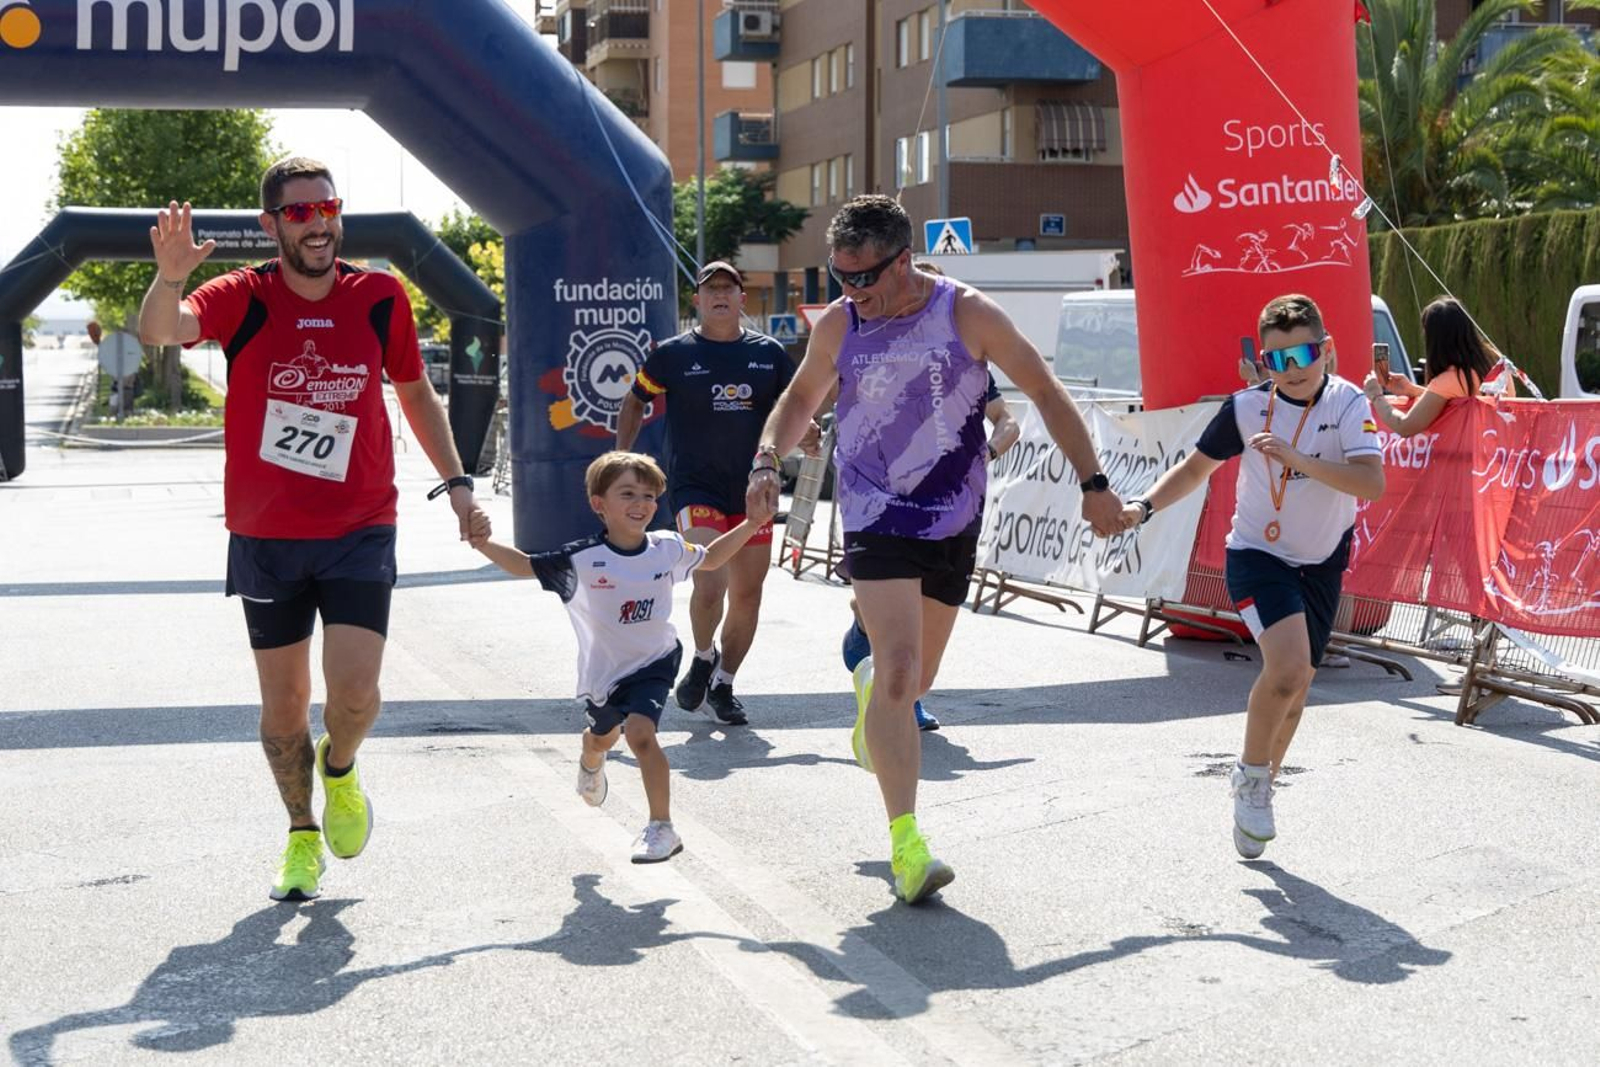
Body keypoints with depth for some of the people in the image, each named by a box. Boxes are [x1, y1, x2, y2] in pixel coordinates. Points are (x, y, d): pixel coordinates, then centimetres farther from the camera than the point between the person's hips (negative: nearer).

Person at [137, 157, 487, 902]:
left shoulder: (380, 297, -1)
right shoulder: (244, 298, -7)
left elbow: (416, 394, 13)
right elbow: (159, 331, -27)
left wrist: (455, 482, 8)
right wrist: (169, 277, -47)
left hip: (359, 531, 0)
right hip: (264, 537, 0)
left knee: (354, 689, -14)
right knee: (283, 700, 9)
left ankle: (339, 769, 22)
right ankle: (302, 833, 32)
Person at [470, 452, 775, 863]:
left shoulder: (668, 548, -12)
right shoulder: (582, 559, -21)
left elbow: (710, 558, 9)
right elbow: (525, 566, -19)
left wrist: (751, 524, 0)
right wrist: (484, 544, -36)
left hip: (653, 662, -1)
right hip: (603, 669, 1)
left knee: (640, 732, -26)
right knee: (602, 735, 28)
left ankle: (662, 827, -18)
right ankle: (591, 766, 68)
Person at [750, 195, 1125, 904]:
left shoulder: (967, 314, -7)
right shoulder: (837, 326, -2)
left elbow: (1045, 393, 1)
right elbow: (801, 397, 16)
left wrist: (1093, 484, -2)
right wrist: (767, 458, -2)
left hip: (953, 524, 1)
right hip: (875, 520, -1)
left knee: (915, 679, 13)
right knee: (899, 671, -18)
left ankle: (871, 683, 52)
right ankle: (905, 840, -17)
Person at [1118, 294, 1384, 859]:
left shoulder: (1348, 404, -13)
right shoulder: (1247, 406, -9)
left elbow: (1372, 483, -27)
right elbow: (1197, 466, 5)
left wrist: (1298, 459, -37)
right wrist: (1145, 505, -10)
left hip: (1321, 563, 2)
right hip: (1257, 553, -2)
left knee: (1293, 689, 12)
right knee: (1288, 667, -25)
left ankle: (1257, 792, 34)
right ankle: (1251, 777, -2)